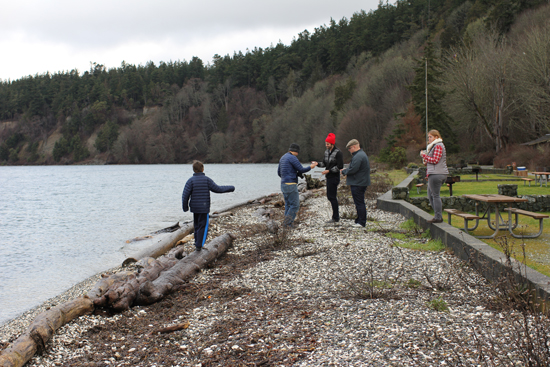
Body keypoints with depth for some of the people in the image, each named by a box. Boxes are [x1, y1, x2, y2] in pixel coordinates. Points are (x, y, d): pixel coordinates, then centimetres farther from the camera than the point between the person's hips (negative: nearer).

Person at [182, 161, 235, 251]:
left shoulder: (191, 180, -3)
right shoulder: (207, 179, -7)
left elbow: (185, 195, -5)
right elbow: (217, 189, -5)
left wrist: (185, 206, 8)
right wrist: (230, 188, 8)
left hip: (194, 207, 3)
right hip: (204, 208, -3)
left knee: (197, 226, 17)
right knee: (203, 226, 2)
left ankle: (197, 243, 23)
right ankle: (199, 245, -3)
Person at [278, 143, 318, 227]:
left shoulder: (282, 158, 16)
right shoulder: (292, 158, -13)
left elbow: (279, 172, 21)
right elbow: (301, 170, -11)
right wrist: (311, 167, 5)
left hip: (284, 185, 9)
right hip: (291, 185, -9)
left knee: (288, 205, 13)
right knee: (295, 205, -4)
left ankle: (287, 223, 12)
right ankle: (287, 223, -7)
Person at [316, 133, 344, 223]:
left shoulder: (338, 153, -13)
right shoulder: (326, 152, 12)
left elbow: (340, 166, -16)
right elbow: (324, 163, 17)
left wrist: (329, 171, -19)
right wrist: (318, 164, -3)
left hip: (334, 177, -8)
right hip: (329, 177, 8)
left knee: (332, 196, -6)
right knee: (330, 196, 12)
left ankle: (335, 218, 2)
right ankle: (336, 214, 23)